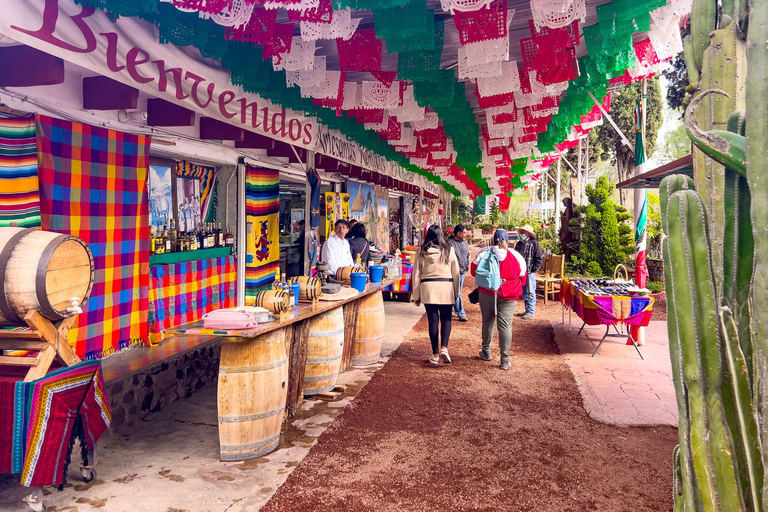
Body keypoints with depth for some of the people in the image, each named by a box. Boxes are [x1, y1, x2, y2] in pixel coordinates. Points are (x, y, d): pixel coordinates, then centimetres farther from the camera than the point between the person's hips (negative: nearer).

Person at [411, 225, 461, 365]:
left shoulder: (421, 252, 2)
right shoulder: (449, 251, 1)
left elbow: (416, 275, 4)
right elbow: (456, 274, 5)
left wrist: (416, 296, 10)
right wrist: (456, 293, 15)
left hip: (428, 288, 0)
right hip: (446, 288, 0)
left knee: (433, 320, 6)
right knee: (446, 319, 11)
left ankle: (435, 354, 10)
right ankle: (444, 347, -7)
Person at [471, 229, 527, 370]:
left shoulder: (485, 253, 0)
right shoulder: (516, 256, 1)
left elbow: (474, 270, 6)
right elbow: (522, 278, 8)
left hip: (486, 293, 1)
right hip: (508, 295, -1)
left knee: (487, 321, 17)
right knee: (505, 325, 0)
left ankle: (486, 352, 31)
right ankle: (505, 360, 0)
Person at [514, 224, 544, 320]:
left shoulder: (534, 243, -6)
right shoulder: (519, 244, 13)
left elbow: (539, 258, -8)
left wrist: (533, 270, -11)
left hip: (529, 273, -7)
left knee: (530, 293, -3)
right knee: (524, 293, 14)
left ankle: (531, 313, 2)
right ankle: (527, 310, 25)